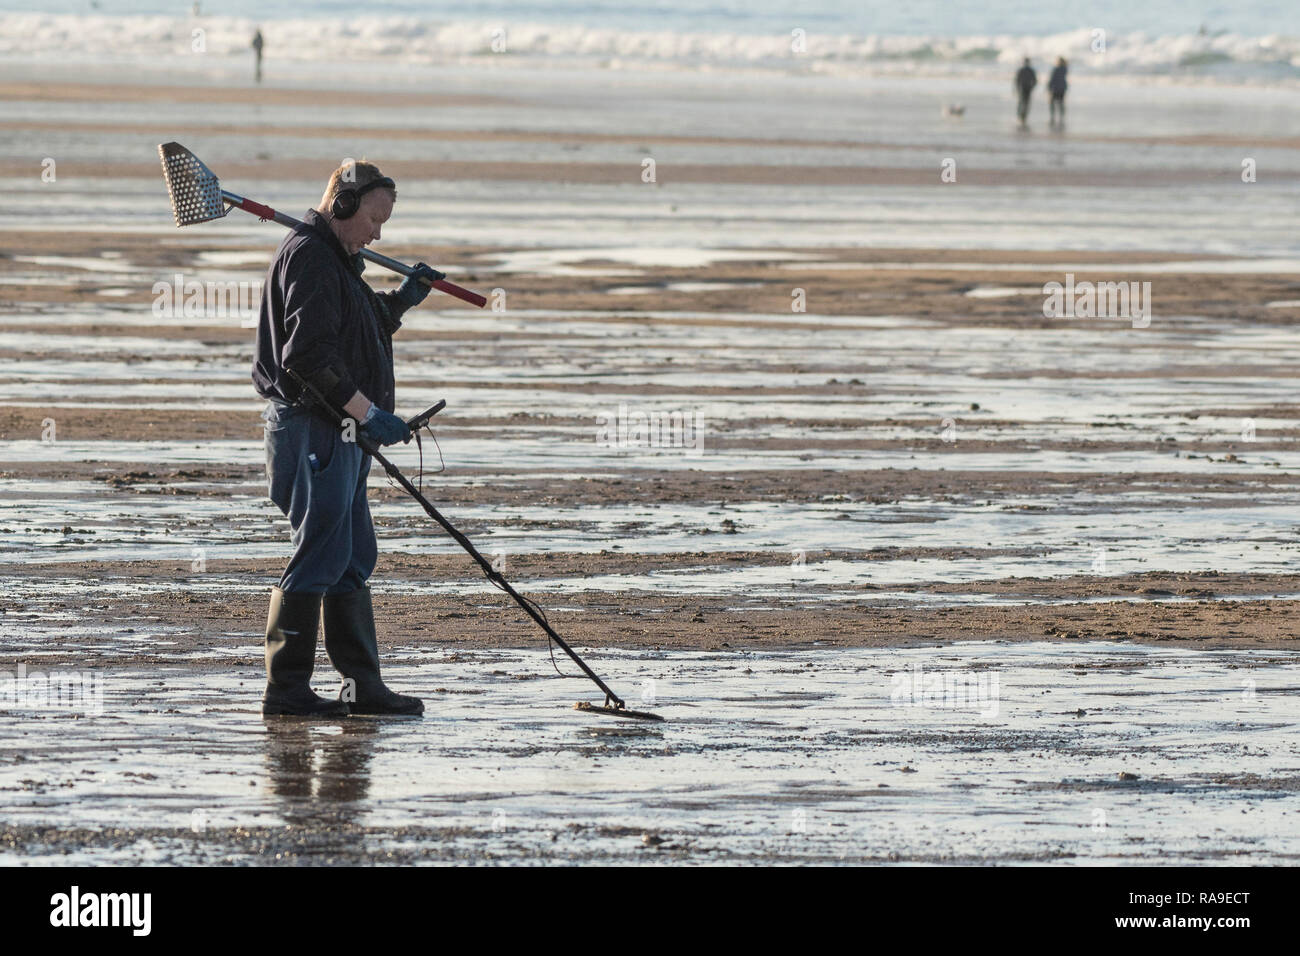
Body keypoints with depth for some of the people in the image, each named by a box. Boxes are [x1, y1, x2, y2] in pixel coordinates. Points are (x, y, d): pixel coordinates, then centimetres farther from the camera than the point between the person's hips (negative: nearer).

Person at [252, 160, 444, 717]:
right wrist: (366, 411, -23)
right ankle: (286, 688, -10)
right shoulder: (309, 255, -12)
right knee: (321, 555, -11)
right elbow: (310, 352, -22)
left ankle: (363, 686, 14)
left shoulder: (336, 260, 22)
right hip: (310, 425, -11)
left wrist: (401, 302, 23)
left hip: (339, 431, 11)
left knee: (353, 559, 11)